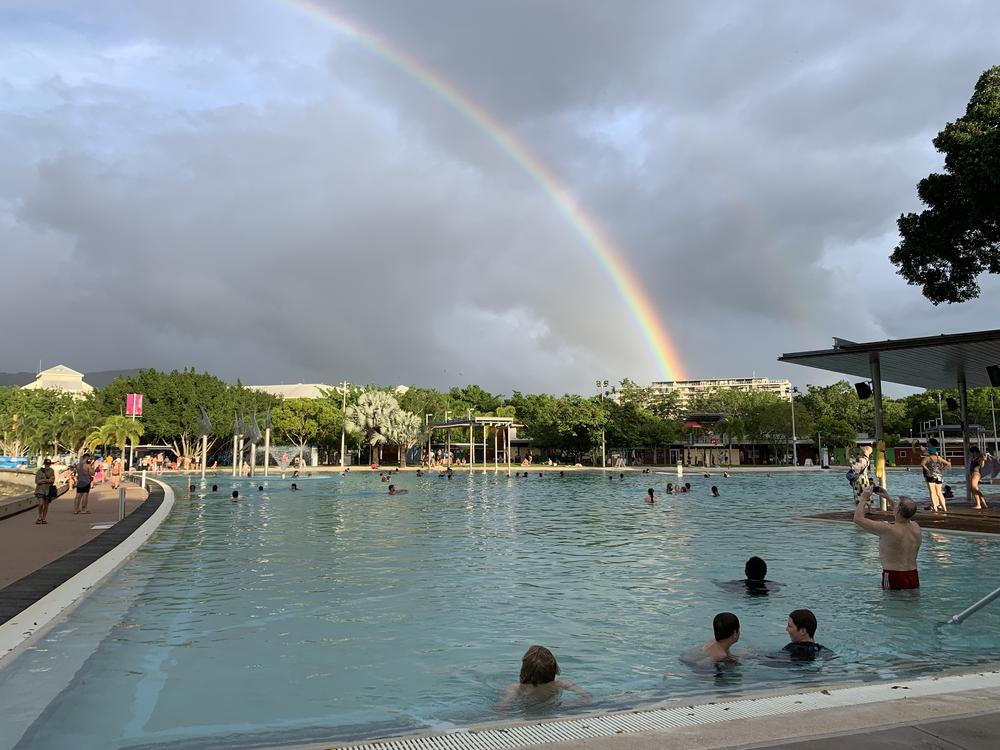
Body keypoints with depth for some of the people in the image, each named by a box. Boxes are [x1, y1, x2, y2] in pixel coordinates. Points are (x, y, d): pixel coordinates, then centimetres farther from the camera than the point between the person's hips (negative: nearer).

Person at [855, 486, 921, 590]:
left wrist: (864, 498, -2)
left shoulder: (888, 530, -20)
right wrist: (888, 498, 27)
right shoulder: (916, 528, 0)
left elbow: (858, 518, -14)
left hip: (894, 579, -6)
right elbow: (904, 515, 26)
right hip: (914, 578, 7)